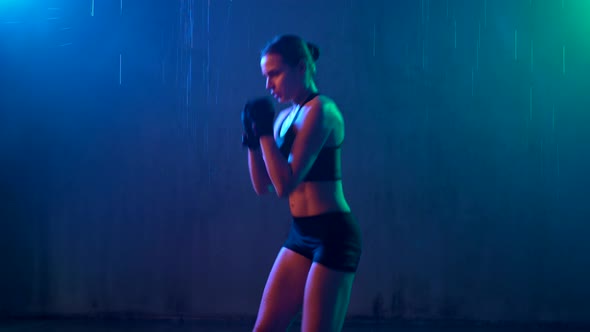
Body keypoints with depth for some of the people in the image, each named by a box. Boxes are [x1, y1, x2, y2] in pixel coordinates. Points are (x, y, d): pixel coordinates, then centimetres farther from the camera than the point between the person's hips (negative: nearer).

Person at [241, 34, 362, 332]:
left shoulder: (320, 110, -13)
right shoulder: (285, 117, 12)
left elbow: (285, 184, -20)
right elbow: (263, 187, 13)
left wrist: (265, 131, -13)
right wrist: (252, 138, 2)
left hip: (332, 235, -9)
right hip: (301, 234, 9)